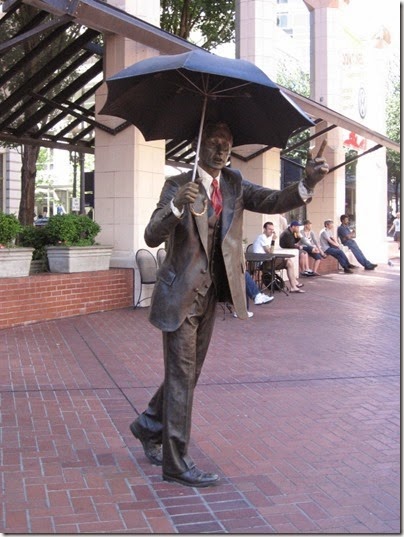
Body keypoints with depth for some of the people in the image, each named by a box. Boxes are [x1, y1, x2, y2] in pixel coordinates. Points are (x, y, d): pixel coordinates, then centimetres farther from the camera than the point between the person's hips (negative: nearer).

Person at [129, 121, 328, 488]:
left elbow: (273, 202, -8)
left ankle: (149, 427, 40)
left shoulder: (234, 184, 5)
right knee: (181, 377, -2)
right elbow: (152, 237, -20)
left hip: (210, 295, 6)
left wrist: (308, 183, -26)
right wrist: (176, 206, -38)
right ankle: (176, 463, 8)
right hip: (181, 294, -6)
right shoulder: (178, 185, -11)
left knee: (189, 372, 18)